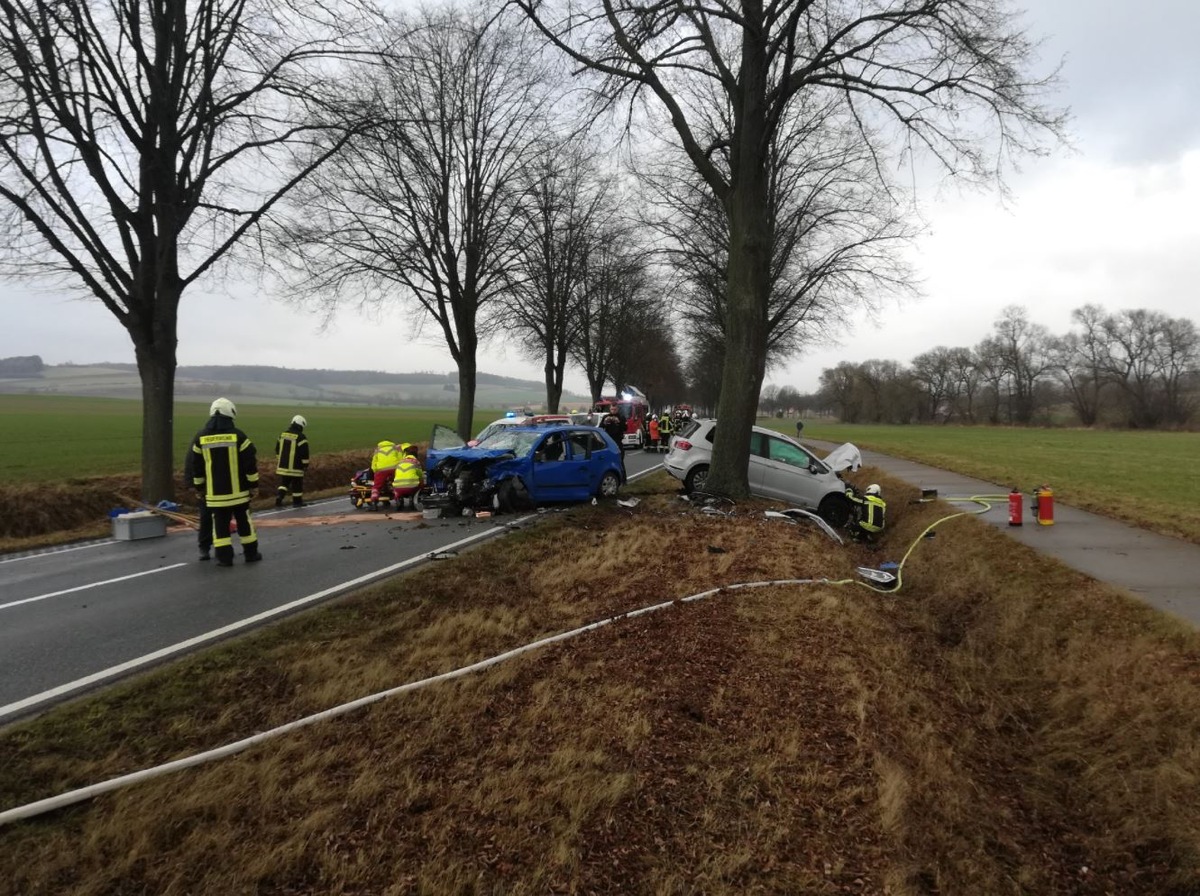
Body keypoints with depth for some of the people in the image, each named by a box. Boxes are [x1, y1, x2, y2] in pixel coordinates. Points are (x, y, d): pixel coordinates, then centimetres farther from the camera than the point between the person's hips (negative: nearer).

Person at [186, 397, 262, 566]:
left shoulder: (200, 438, 2)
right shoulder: (238, 436, -7)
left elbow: (195, 466, 9)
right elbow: (251, 463, -7)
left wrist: (199, 488, 19)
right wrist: (253, 485, 3)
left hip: (214, 493, 1)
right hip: (238, 491, -1)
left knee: (220, 523, 6)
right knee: (244, 521, 10)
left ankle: (224, 557, 3)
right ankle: (251, 553, 17)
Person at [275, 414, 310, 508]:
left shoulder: (282, 434, 8)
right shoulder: (301, 437, -13)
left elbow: (277, 449, 17)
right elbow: (304, 452, -12)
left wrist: (279, 461, 26)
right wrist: (306, 464, -2)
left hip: (283, 465, 6)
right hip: (295, 467, -6)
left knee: (283, 483, 15)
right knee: (297, 484, 7)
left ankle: (279, 496, -4)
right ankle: (297, 501, 15)